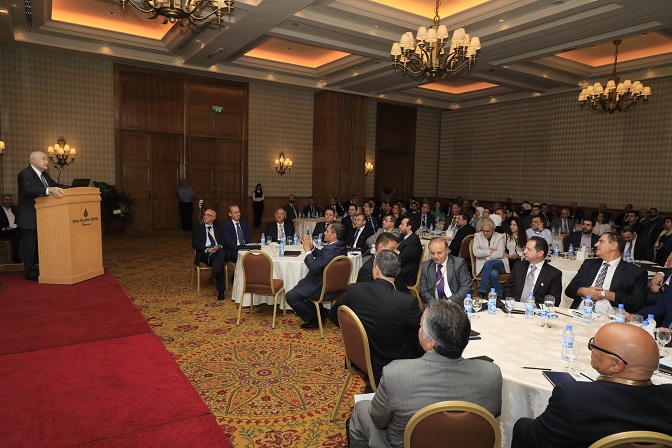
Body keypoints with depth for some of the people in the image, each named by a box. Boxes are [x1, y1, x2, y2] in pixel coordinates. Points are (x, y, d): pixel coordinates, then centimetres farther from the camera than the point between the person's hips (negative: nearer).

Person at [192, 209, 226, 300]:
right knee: (220, 263, -35)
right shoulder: (197, 229, 18)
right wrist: (207, 249, -14)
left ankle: (214, 275, -49)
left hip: (218, 252, 2)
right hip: (204, 254, -2)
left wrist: (219, 246, -12)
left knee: (222, 252, -38)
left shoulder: (218, 229, 25)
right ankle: (221, 290, -37)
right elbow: (195, 244, 4)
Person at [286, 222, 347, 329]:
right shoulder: (341, 246, 1)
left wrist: (308, 250, -20)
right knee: (301, 283, 31)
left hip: (323, 287, -11)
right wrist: (312, 248, -2)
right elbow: (321, 256, 13)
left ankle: (314, 319, 5)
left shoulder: (330, 250, -31)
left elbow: (314, 269, -30)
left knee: (290, 296, -7)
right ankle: (320, 312, 27)